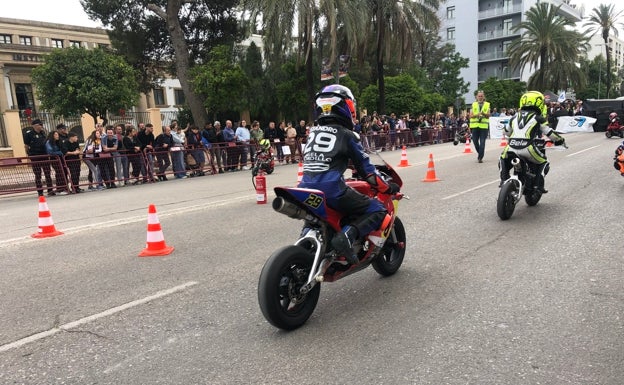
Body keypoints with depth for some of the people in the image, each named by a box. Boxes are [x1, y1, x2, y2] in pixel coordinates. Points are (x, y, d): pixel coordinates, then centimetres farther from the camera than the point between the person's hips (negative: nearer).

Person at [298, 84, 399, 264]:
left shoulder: (313, 132, 17)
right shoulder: (347, 135, -1)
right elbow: (366, 169, 0)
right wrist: (388, 188, 13)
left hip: (306, 189, 7)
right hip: (332, 190, -7)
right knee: (378, 210, 3)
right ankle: (347, 236, -18)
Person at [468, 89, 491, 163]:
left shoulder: (487, 105, 9)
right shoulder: (473, 104, 11)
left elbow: (488, 116, 1)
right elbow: (471, 115, 4)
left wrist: (484, 114, -19)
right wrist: (476, 115, -15)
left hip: (484, 126, -1)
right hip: (475, 125, 1)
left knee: (482, 142, -5)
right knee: (475, 141, 3)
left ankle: (480, 157, -1)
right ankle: (479, 153, 28)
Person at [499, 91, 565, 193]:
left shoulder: (515, 117, 21)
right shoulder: (538, 118, 9)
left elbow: (506, 132, 34)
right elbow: (550, 133, 10)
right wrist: (560, 140, 28)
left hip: (511, 147, 3)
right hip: (528, 149, -3)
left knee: (503, 159, 32)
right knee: (544, 163, 20)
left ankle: (504, 180, 16)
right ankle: (539, 185, 8)